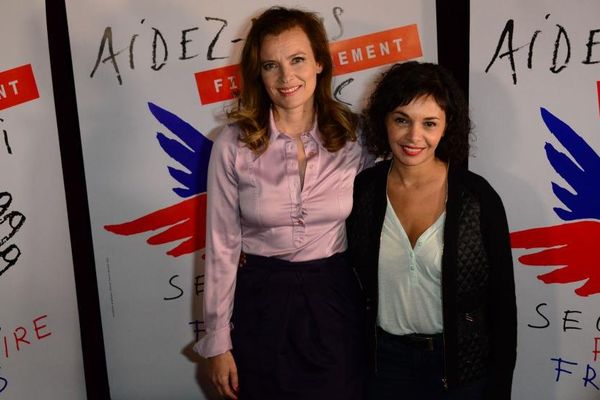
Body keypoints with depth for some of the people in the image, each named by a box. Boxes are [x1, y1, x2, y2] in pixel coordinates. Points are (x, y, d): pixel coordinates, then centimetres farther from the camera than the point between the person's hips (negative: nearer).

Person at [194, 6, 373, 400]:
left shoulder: (354, 136, -8)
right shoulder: (233, 144, -11)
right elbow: (222, 246, -6)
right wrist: (218, 340, -3)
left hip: (334, 298, 1)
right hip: (261, 301, -1)